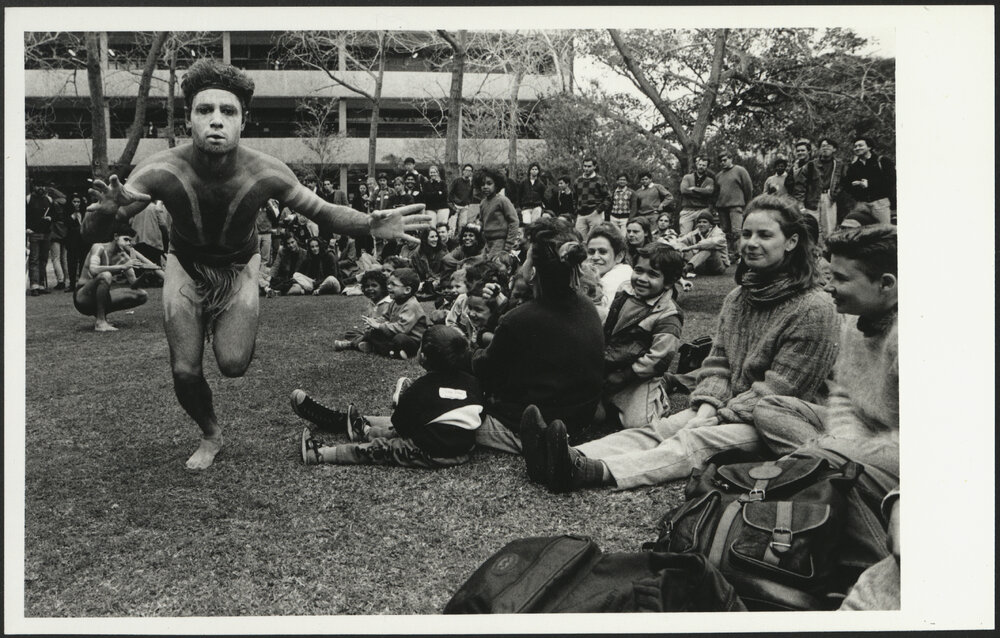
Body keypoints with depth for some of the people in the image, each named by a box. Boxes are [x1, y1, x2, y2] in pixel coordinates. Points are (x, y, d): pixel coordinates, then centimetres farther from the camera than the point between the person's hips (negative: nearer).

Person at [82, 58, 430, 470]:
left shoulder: (267, 173, -29)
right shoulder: (161, 170, -30)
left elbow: (322, 212, -14)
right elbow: (91, 232, -25)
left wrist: (371, 225, -34)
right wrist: (106, 211, -50)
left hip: (239, 267, 0)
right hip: (186, 268, 0)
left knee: (233, 365, -15)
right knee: (185, 372, -4)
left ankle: (222, 325, 23)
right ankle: (210, 435, 29)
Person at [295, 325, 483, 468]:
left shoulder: (420, 389, -15)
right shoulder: (472, 382, -2)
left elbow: (399, 427, -5)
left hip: (432, 454, -7)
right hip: (463, 450, 7)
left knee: (380, 448, 5)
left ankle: (321, 453, 13)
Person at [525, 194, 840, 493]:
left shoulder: (814, 309, -10)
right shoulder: (738, 297, 13)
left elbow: (779, 390, -14)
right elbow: (717, 362, 7)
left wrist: (717, 418, -17)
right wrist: (706, 409, -12)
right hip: (726, 408, 7)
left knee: (696, 440, -31)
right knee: (657, 429, -17)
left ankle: (595, 472, -52)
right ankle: (575, 457, -38)